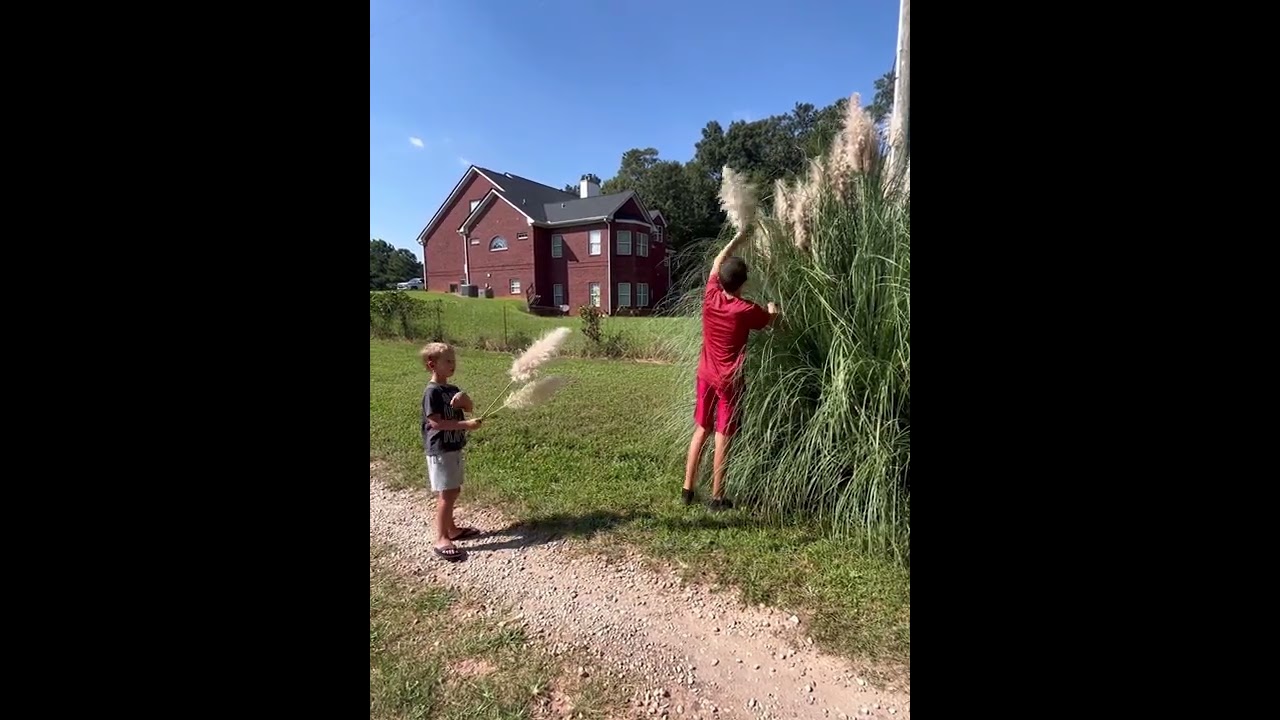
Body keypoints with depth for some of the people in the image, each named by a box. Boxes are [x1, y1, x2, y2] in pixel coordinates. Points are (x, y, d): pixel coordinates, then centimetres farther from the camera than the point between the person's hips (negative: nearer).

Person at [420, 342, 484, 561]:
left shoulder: (452, 389, 11)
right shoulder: (432, 392, -16)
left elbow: (470, 408, 6)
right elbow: (435, 422, -22)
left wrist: (464, 398, -16)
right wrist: (466, 425, -24)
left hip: (454, 447, 9)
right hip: (440, 450, -9)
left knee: (454, 491, 17)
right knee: (446, 494, -8)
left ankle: (450, 528, 30)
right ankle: (441, 539, -2)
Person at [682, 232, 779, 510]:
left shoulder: (710, 297, -5)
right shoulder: (746, 310, -16)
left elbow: (716, 264, 14)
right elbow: (769, 320, 7)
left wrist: (736, 240, 20)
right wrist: (772, 309, 29)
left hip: (706, 375, 5)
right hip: (729, 380, -5)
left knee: (701, 430, 15)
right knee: (722, 438, 2)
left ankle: (687, 488, 21)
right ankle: (717, 497, 12)